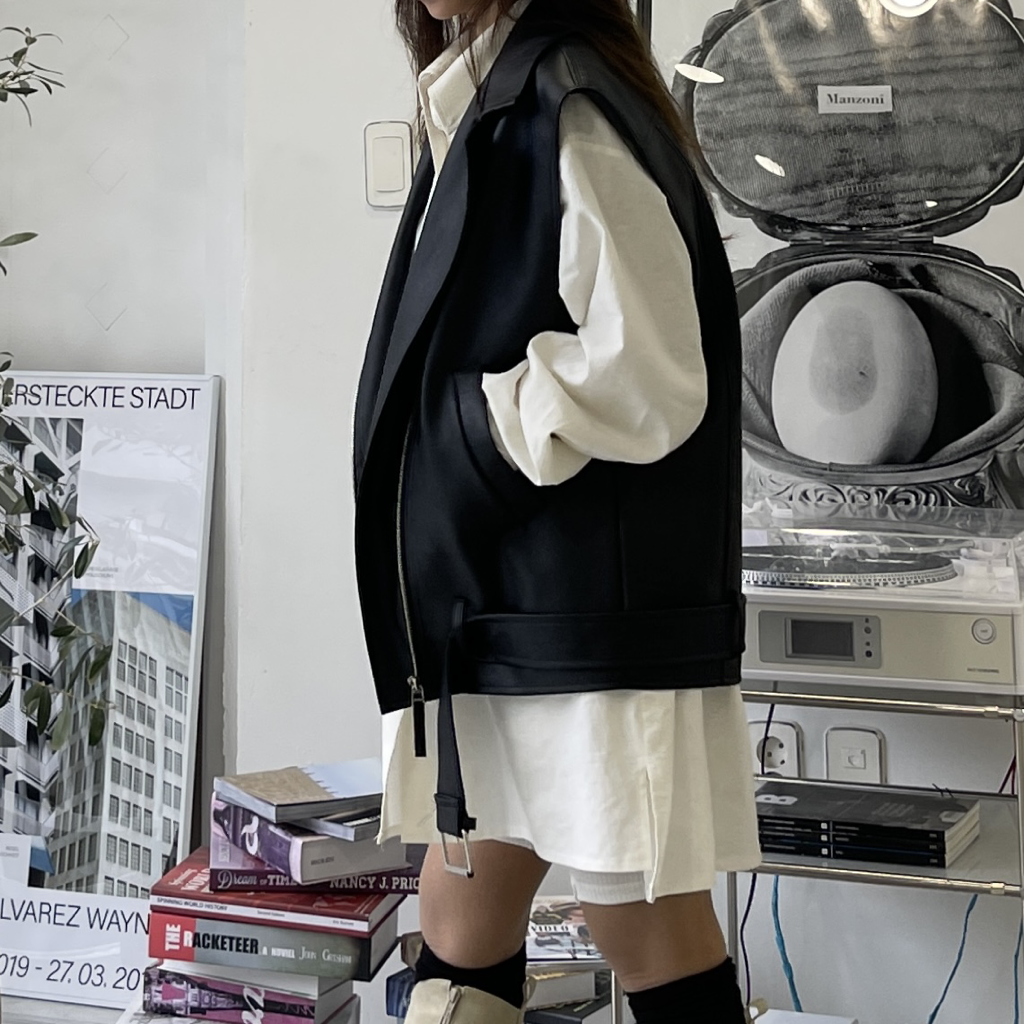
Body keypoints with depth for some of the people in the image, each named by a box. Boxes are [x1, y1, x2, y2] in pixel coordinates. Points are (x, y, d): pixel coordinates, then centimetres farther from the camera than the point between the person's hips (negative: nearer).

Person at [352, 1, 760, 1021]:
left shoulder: (572, 111, -13)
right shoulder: (479, 113, 16)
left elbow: (642, 385, -21)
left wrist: (469, 419, -10)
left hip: (594, 620, -9)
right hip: (494, 613, 9)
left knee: (650, 941, 0)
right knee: (461, 935, 13)